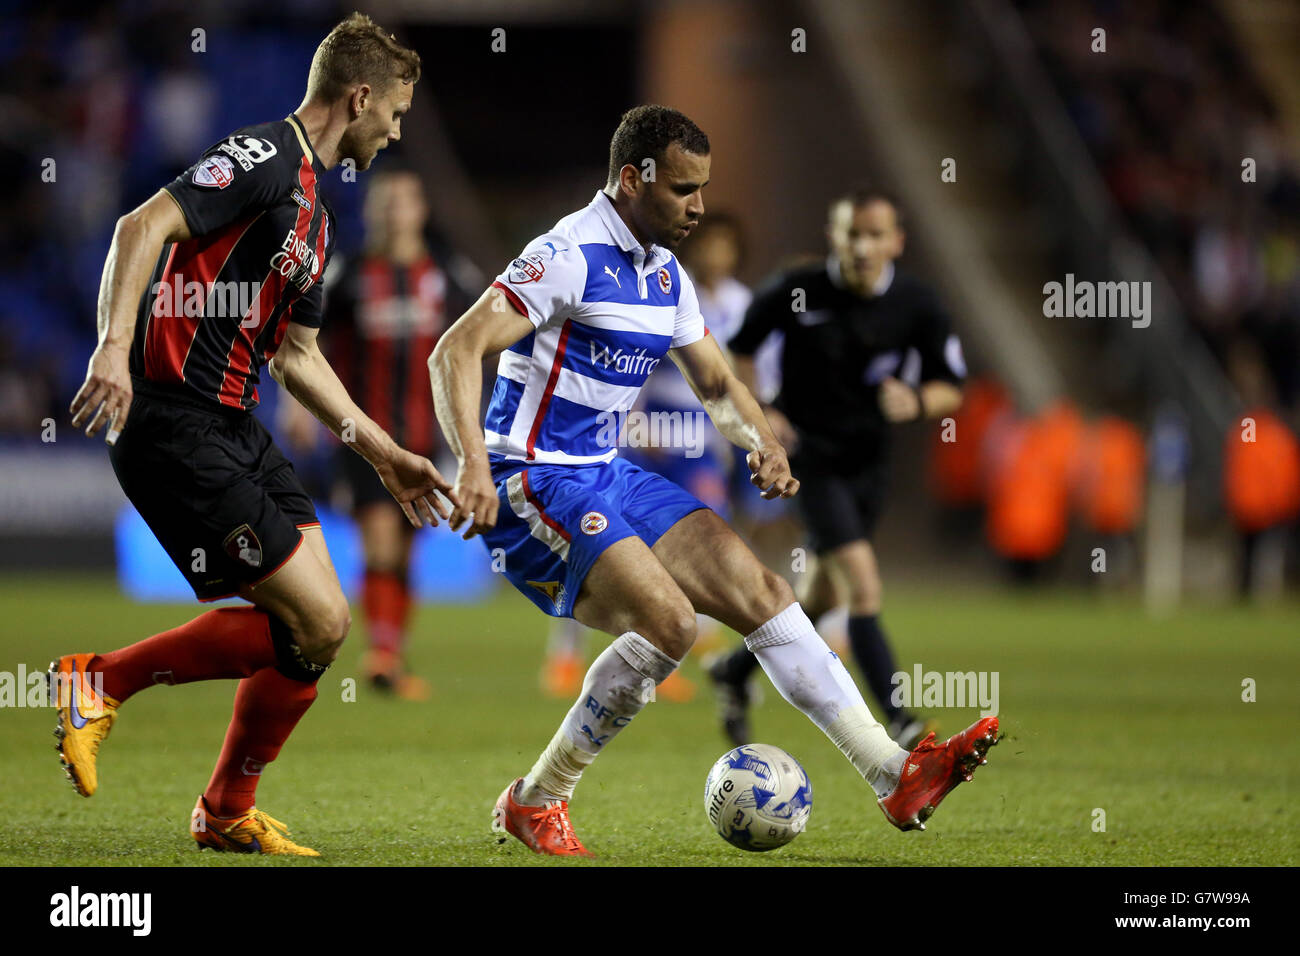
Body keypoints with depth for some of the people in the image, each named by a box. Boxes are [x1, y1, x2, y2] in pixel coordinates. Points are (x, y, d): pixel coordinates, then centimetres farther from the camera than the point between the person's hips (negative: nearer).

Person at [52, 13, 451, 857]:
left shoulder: (314, 211, 20)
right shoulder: (264, 160, -11)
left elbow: (297, 354, 28)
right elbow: (145, 226, -24)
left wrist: (384, 452, 27)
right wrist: (115, 344, -37)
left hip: (234, 430, 10)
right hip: (176, 430, -10)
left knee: (321, 623, 5)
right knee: (315, 624, -13)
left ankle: (230, 813, 17)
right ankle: (103, 681, -3)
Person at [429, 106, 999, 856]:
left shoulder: (666, 276, 12)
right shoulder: (571, 256, -15)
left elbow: (717, 384, 23)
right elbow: (456, 351, -22)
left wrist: (764, 442, 1)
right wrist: (474, 465, -35)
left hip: (608, 477, 9)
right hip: (534, 484, -9)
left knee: (759, 589, -1)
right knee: (669, 620, -24)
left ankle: (897, 775, -2)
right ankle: (534, 802, -9)